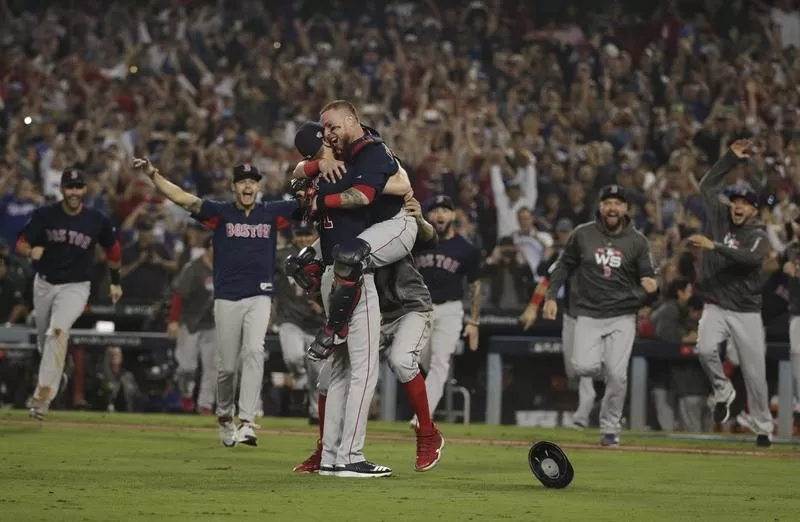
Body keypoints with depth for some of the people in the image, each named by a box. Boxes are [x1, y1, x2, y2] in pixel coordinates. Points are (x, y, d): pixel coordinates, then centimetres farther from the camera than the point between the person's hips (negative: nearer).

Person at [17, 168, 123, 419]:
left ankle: (43, 394, -30)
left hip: (76, 287, -3)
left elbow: (113, 249, 9)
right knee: (44, 338, 15)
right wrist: (31, 251, -31)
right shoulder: (44, 215, -9)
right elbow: (21, 243, -7)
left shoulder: (97, 221, -8)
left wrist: (115, 282, 15)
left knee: (57, 331, -26)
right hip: (44, 283, 3)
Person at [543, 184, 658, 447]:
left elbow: (648, 278, 3)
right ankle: (602, 364, 21)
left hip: (622, 316, 0)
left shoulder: (638, 241, 0)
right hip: (588, 314, 0)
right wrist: (551, 296, 2)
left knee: (617, 375, -9)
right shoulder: (582, 234, 0)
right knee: (584, 367, -18)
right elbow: (563, 265, 10)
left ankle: (610, 430, 9)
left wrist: (650, 286, -21)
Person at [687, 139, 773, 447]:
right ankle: (722, 392, 2)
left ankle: (763, 428, 12)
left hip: (746, 312, -2)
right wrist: (732, 157, 8)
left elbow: (748, 258, -24)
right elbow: (707, 186, 13)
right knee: (705, 349, -25)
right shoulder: (719, 219, 8)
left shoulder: (758, 237, -3)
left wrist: (714, 246, -31)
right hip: (715, 308, 2)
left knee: (754, 372, -1)